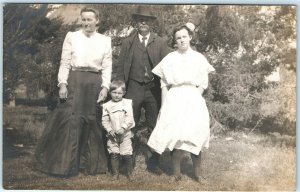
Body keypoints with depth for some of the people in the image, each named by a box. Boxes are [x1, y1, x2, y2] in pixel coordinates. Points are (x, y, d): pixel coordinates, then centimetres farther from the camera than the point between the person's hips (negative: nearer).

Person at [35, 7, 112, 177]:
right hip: (74, 82, -1)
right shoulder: (72, 37, 6)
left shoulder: (105, 40, 9)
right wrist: (63, 84, -9)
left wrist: (105, 87, -7)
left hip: (95, 84, 1)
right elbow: (65, 63, 3)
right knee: (69, 120, -5)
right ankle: (65, 164, 6)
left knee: (92, 122, 6)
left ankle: (91, 163, 18)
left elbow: (107, 67, 5)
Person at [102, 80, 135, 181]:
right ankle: (115, 174, 18)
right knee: (114, 154, 4)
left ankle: (129, 173, 16)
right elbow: (105, 120, 3)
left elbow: (129, 118, -8)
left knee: (127, 154, -1)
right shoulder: (107, 106, 3)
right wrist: (109, 130, -11)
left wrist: (123, 128, -20)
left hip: (125, 134, -1)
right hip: (112, 135, 2)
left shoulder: (127, 103, -2)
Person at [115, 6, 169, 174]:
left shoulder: (161, 43, 5)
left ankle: (153, 162, 18)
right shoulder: (128, 42, 6)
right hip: (134, 88, 0)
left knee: (154, 127, 7)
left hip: (154, 89, 0)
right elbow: (121, 67, 6)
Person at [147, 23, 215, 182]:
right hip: (174, 100, 0)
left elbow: (203, 84, 7)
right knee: (175, 135, -8)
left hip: (193, 100, 0)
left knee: (194, 136, -6)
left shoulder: (199, 58, 8)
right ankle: (176, 172, 0)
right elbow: (164, 84, 7)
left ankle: (196, 172, 4)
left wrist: (193, 97, -8)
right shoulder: (169, 58, 8)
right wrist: (164, 105, -2)